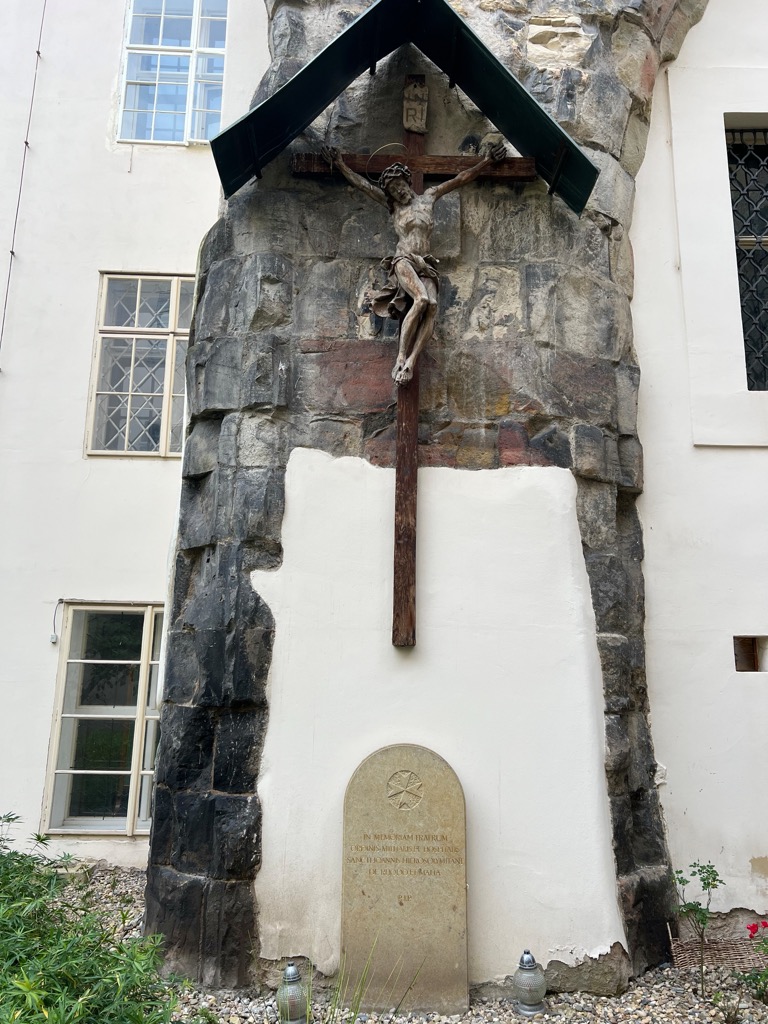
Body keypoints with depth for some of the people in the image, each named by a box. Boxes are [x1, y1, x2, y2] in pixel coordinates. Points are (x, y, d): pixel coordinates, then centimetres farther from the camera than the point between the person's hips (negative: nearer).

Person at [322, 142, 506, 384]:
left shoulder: (428, 197, 22)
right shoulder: (393, 206, 16)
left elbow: (462, 179, 24)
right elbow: (361, 184, 18)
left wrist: (488, 160, 26)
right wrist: (340, 165, 17)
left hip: (425, 266, 3)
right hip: (403, 261, -3)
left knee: (432, 305, -26)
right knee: (422, 299, -31)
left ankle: (410, 362, -35)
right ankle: (401, 358, -29)